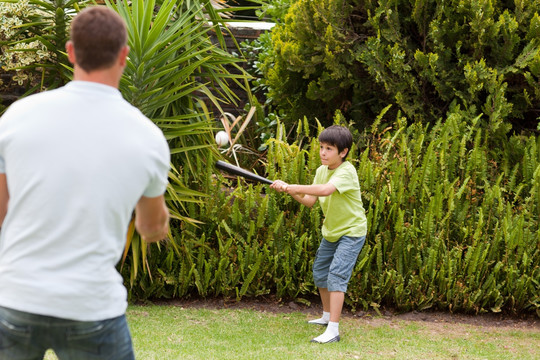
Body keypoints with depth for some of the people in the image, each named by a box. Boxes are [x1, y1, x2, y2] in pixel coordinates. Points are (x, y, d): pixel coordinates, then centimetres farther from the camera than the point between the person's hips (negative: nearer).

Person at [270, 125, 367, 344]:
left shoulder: (346, 172, -24)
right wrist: (290, 191, -20)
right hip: (331, 231, 9)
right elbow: (309, 201, -2)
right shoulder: (321, 171, 1)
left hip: (351, 231, -9)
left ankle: (333, 330, -21)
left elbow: (326, 189, -43)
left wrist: (293, 187, -45)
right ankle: (327, 317, 38)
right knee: (320, 273, 18)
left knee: (336, 274, -18)